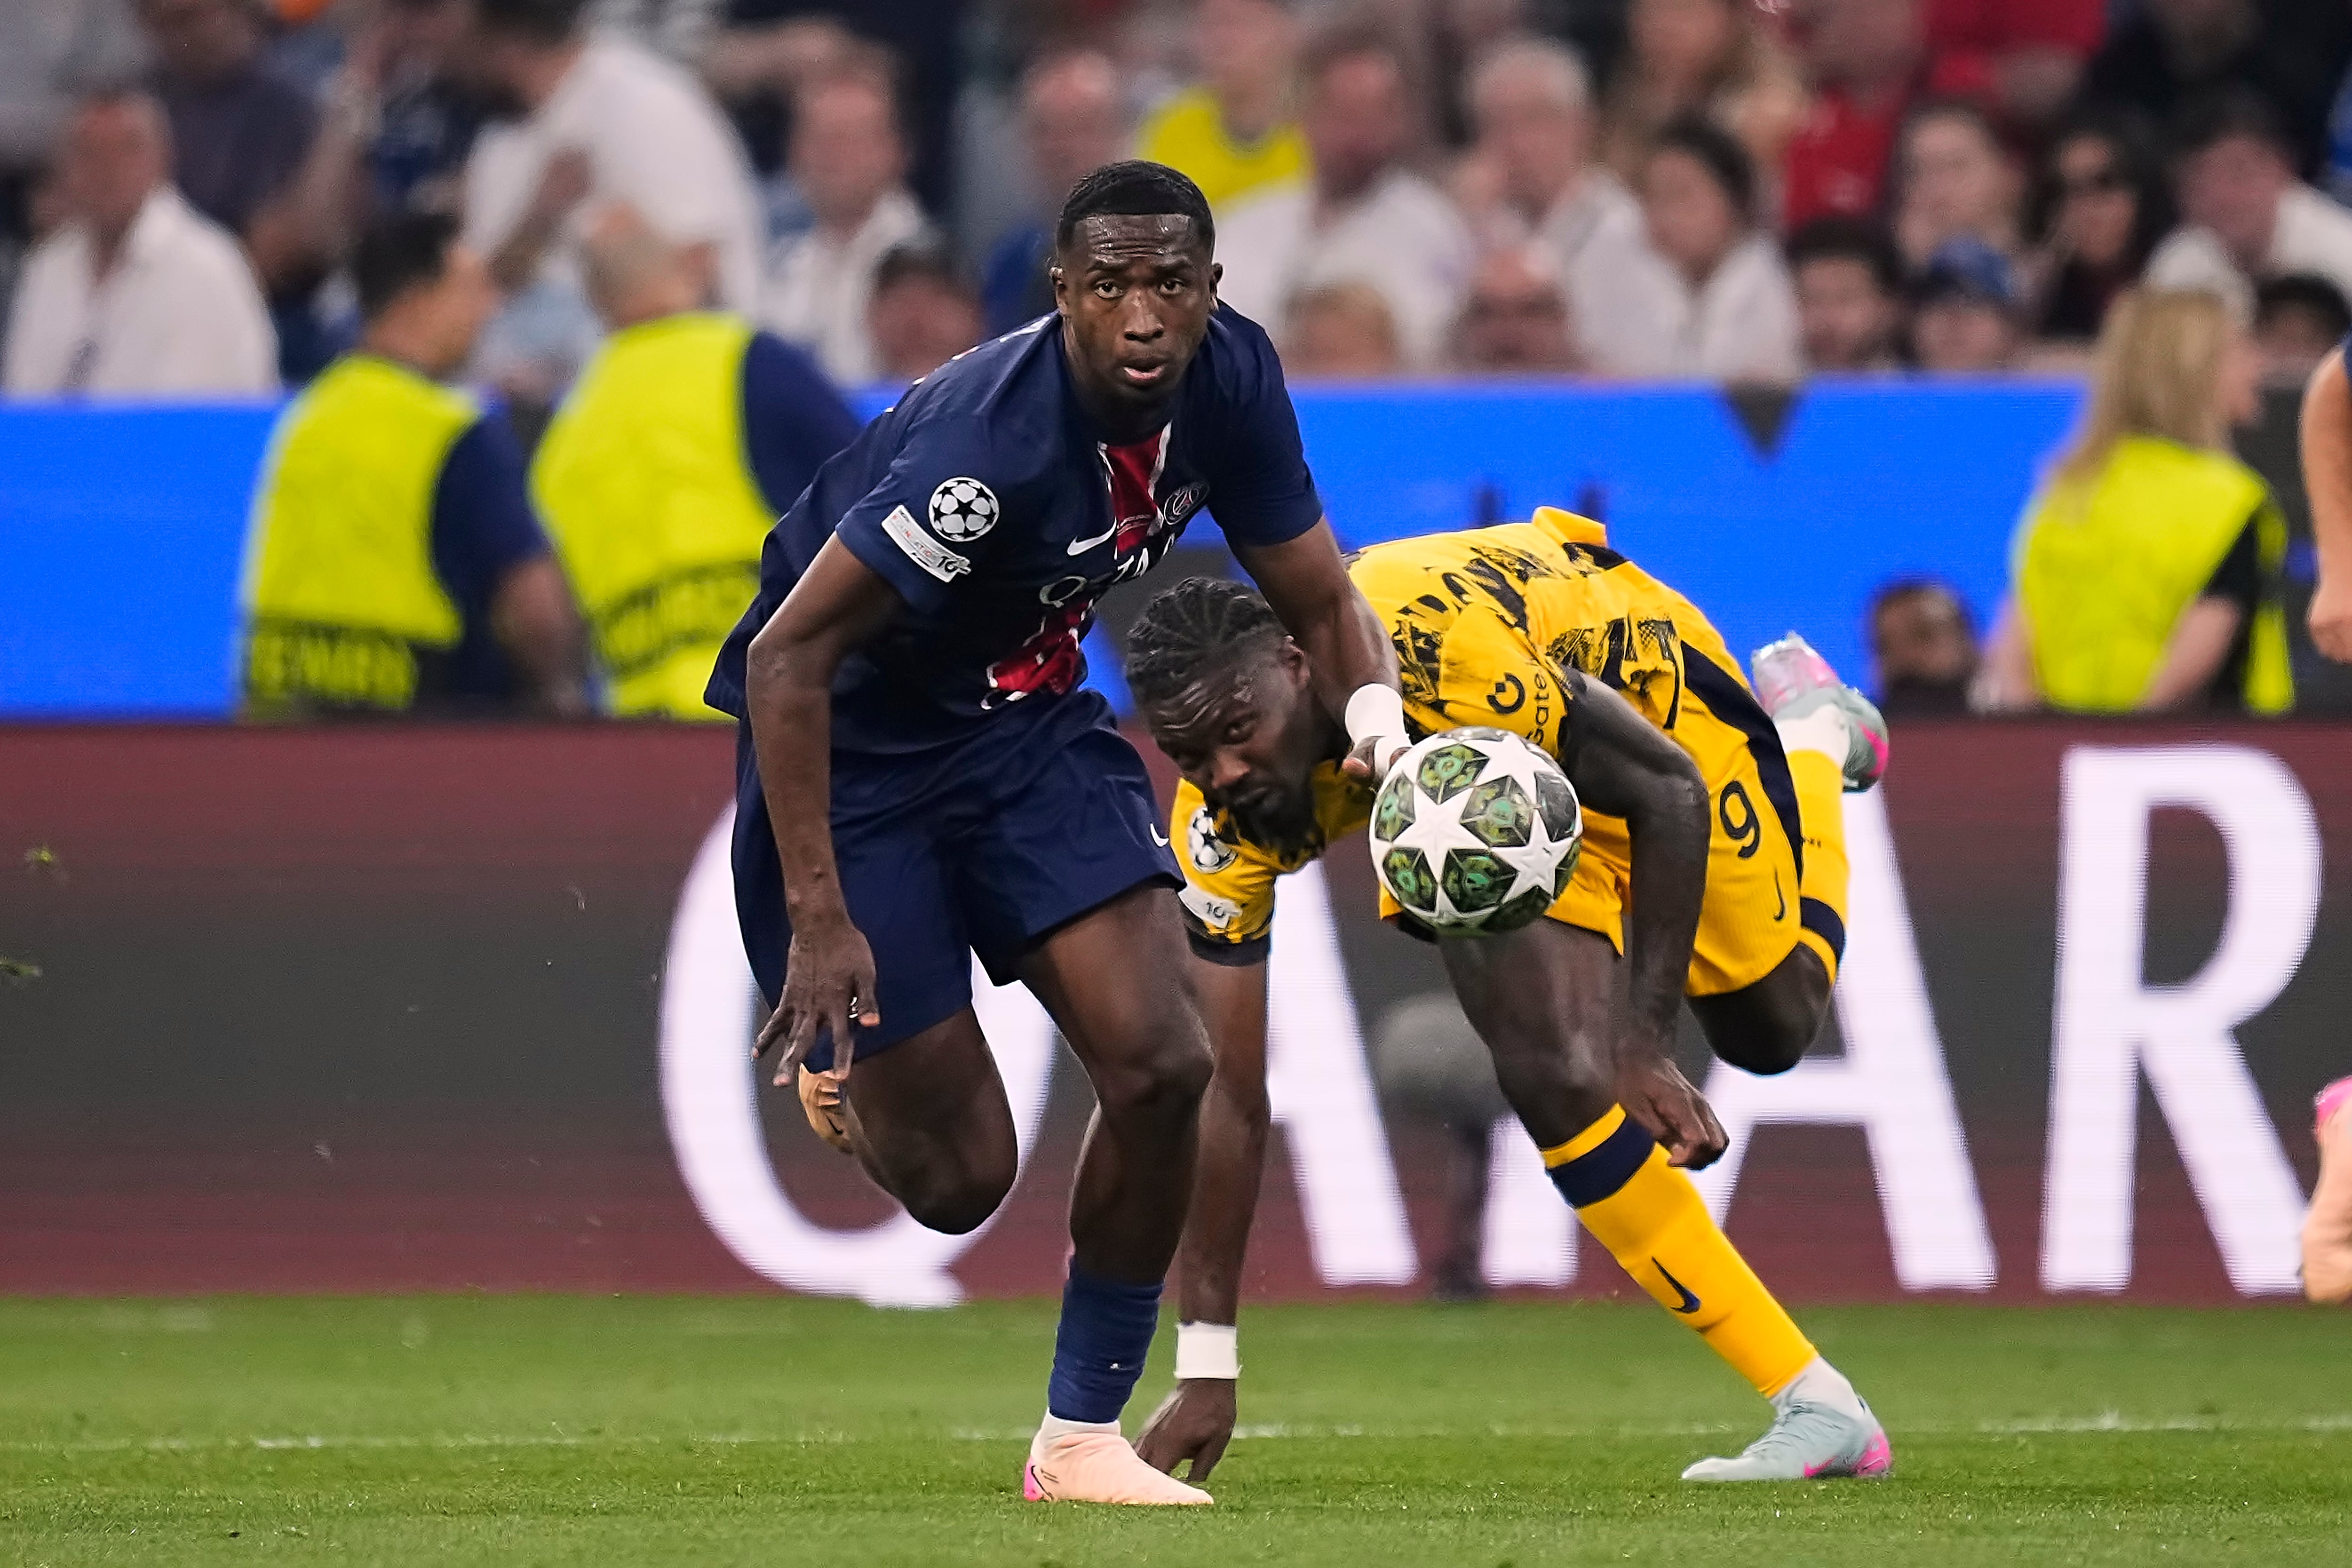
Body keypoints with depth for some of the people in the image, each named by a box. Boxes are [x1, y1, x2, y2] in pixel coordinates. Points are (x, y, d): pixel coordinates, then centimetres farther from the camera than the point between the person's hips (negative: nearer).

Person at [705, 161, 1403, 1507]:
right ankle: (842, 1055, 34)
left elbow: (1321, 597, 1)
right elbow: (789, 656, -30)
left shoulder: (1229, 377, -12)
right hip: (850, 747, -6)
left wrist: (1377, 713, -23)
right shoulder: (992, 440, -33)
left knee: (1161, 1065, -12)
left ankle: (1084, 1440, 5)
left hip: (1026, 720, 6)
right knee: (958, 1177, -4)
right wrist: (818, 918, -32)